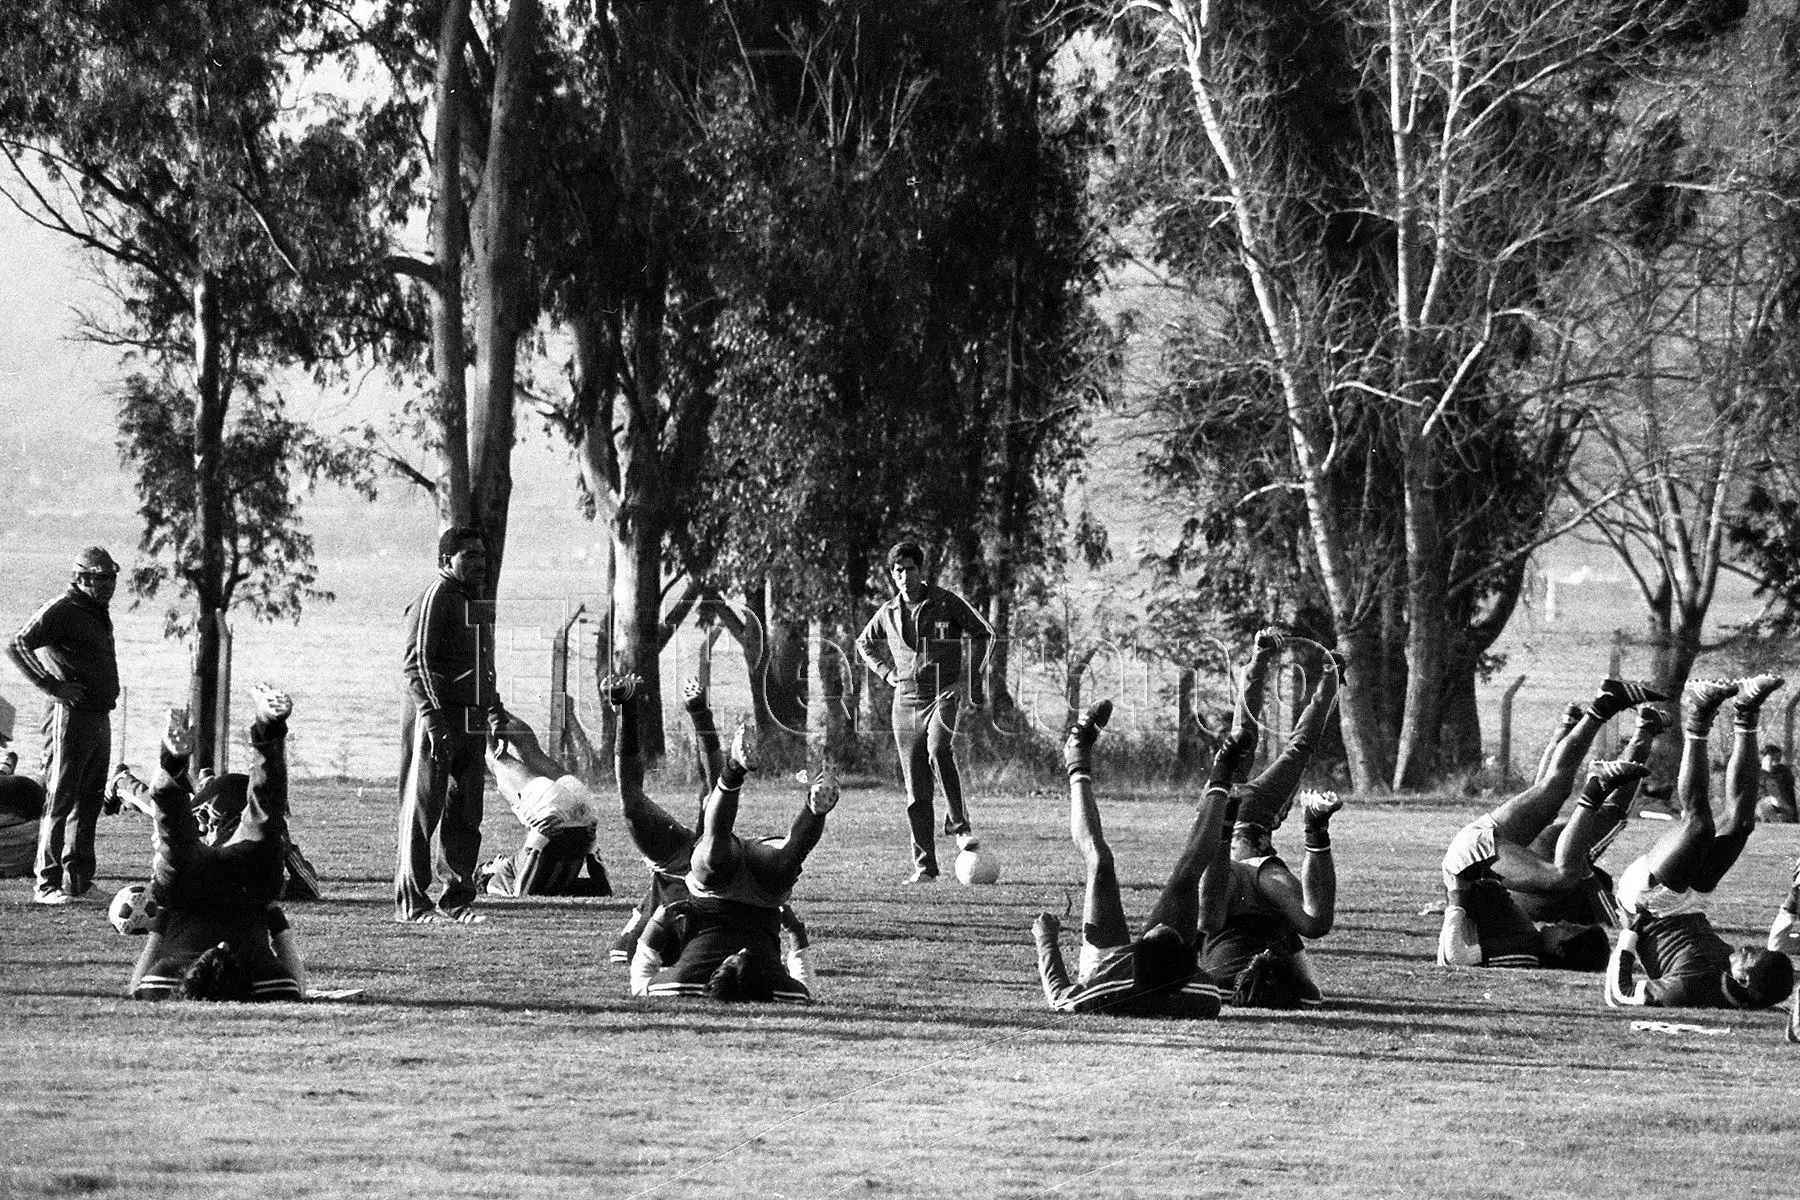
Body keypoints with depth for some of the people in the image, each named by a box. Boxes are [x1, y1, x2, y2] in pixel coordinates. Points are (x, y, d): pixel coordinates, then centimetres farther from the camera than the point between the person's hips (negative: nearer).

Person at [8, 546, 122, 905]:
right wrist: (52, 685, -21)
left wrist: (108, 694, 15)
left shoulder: (99, 613, 16)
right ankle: (47, 884, -7)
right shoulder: (61, 611, -11)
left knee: (89, 802, 13)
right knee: (60, 801, -8)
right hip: (71, 715, -9)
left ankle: (78, 880, 20)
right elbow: (17, 645, -20)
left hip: (100, 718, 9)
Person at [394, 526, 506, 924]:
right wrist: (433, 717, -23)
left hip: (472, 723, 9)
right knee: (422, 812, -4)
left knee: (466, 816, 10)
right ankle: (411, 902, -1)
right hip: (435, 720, -8)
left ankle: (457, 898, 17)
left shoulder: (479, 603, 18)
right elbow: (415, 664, -16)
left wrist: (495, 709, 18)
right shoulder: (435, 597, -9)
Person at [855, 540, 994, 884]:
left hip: (945, 694, -4)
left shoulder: (947, 603, -1)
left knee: (939, 750, -35)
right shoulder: (888, 613, 10)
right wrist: (885, 672, 14)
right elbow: (864, 643, 29)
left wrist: (974, 676, 4)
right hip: (907, 699, 4)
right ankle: (925, 867, 4)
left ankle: (959, 825, -26)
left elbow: (983, 633, 10)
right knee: (915, 790, 1)